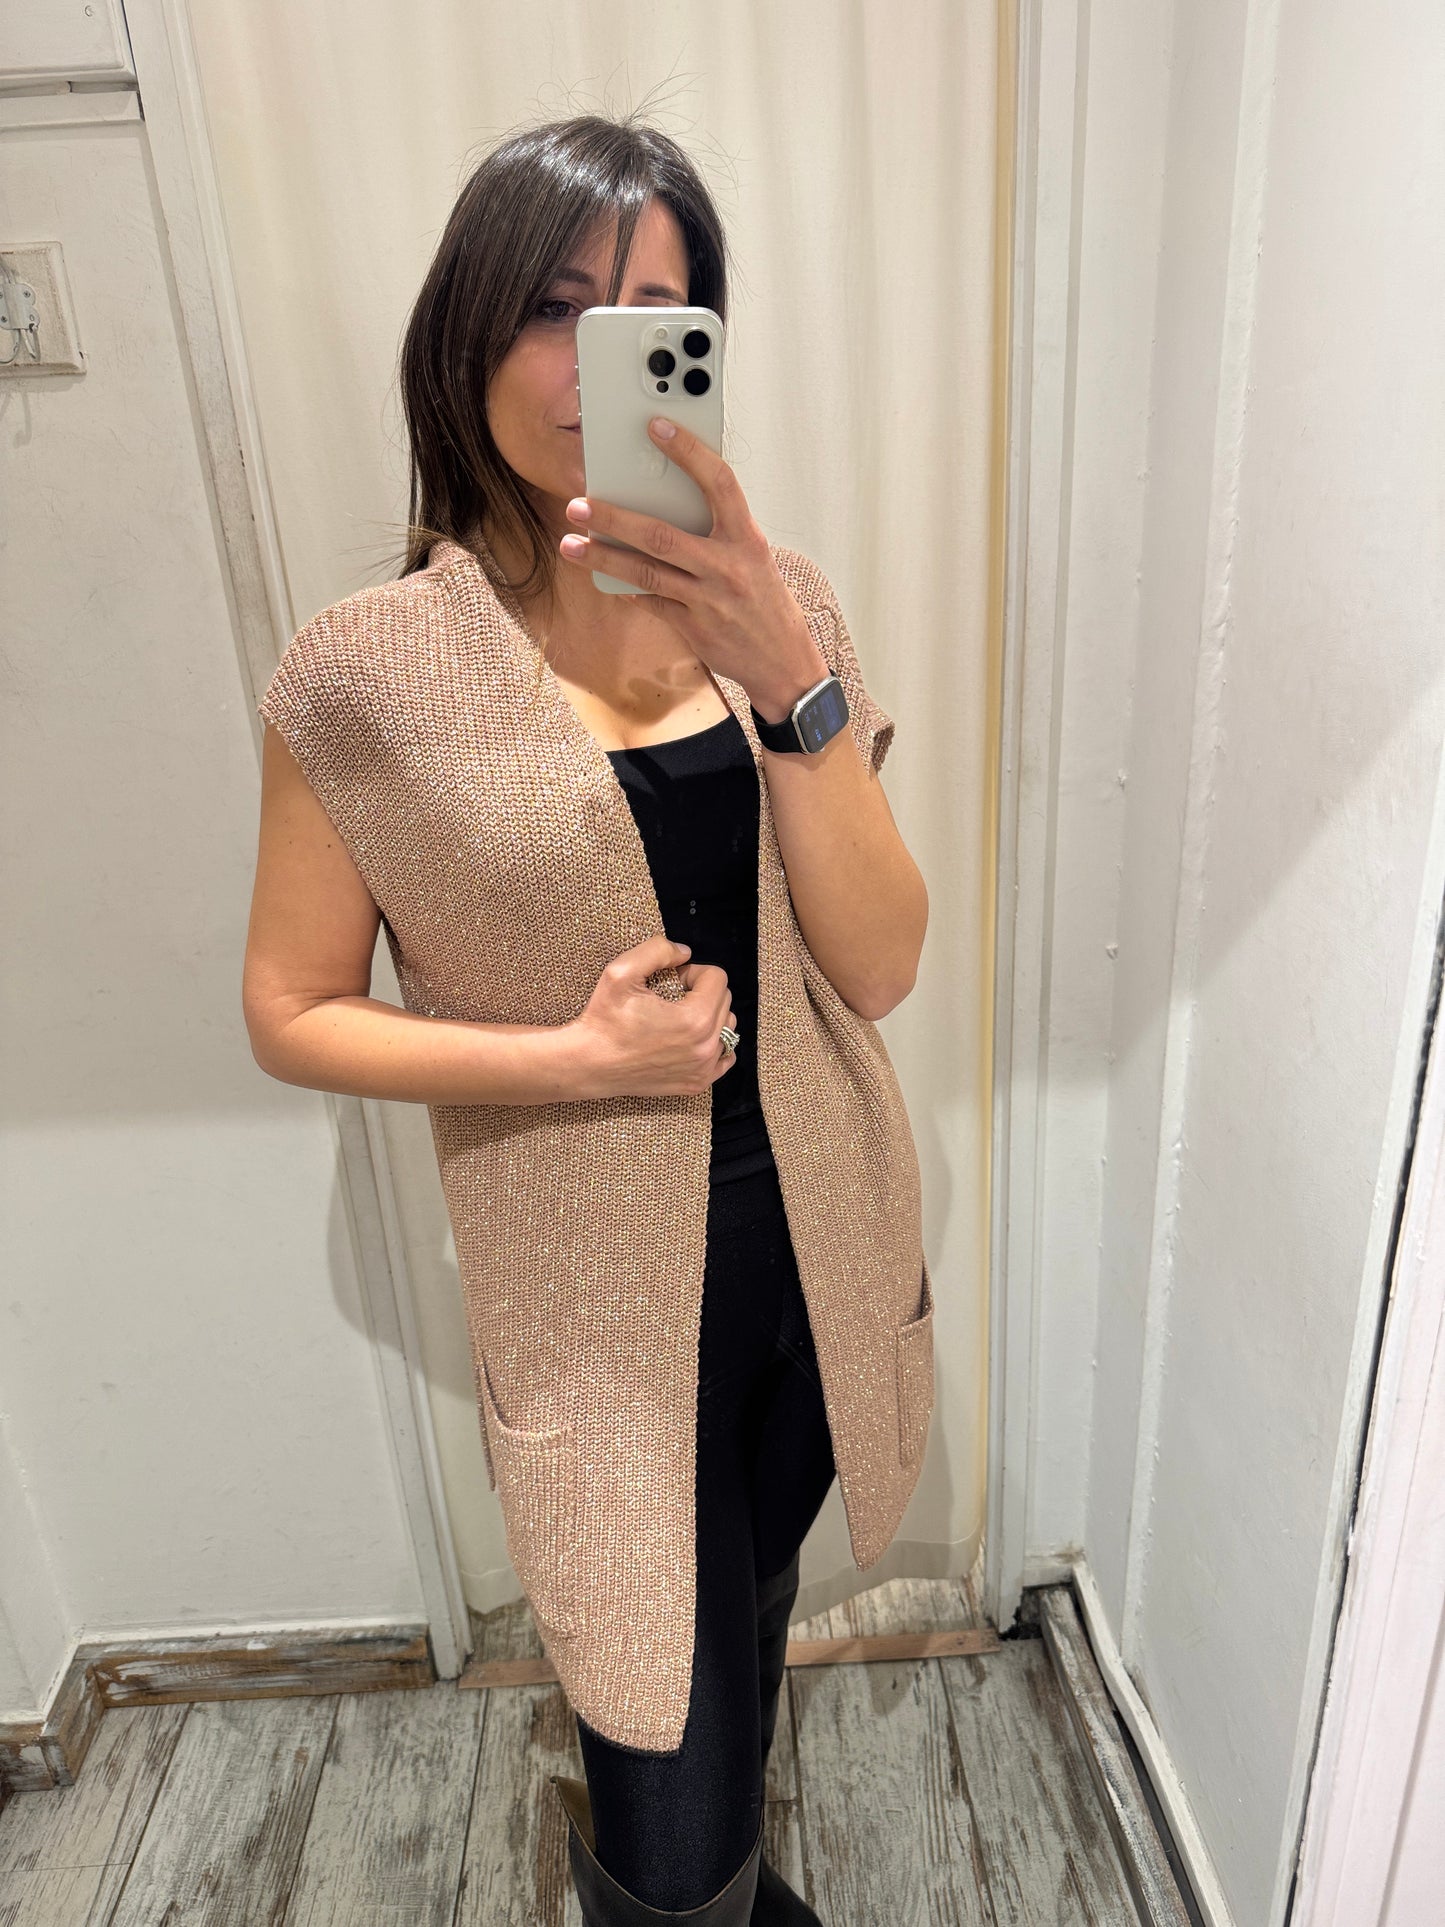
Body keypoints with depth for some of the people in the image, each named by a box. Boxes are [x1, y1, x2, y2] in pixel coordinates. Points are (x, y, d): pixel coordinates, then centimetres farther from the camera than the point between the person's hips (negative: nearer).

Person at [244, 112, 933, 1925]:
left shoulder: (775, 605, -5)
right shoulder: (370, 667, -14)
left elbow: (881, 963, -10)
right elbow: (292, 1014, -6)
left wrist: (791, 676, -23)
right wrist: (573, 1054, -19)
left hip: (816, 1232, 4)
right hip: (609, 1294, -3)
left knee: (747, 1616, 30)